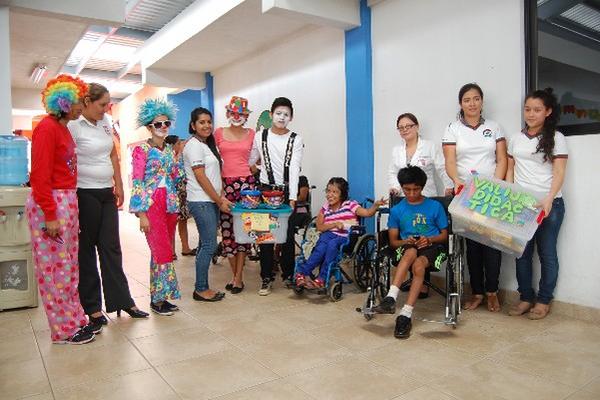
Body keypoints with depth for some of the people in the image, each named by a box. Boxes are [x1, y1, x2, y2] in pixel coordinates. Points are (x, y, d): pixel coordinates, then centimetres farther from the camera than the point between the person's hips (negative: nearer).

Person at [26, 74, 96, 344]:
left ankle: (76, 320, 25)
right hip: (50, 203, -9)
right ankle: (64, 330, 12)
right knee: (55, 269, 1)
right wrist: (50, 216, -18)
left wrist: (69, 206, 8)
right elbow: (40, 175, -17)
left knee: (70, 266, 14)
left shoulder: (63, 128, 14)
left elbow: (64, 169, 12)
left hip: (68, 202, 9)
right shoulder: (46, 128, -12)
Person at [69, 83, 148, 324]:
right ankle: (92, 306, 18)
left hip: (107, 194, 6)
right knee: (86, 250, 6)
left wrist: (119, 186, 13)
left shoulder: (105, 123, 10)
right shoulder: (73, 126, -11)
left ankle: (122, 301, 17)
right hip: (85, 194, -6)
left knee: (111, 247, 9)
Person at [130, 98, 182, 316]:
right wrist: (141, 214, -14)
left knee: (162, 251, 11)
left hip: (170, 204, 6)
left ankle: (160, 296, 21)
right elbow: (136, 182, -10)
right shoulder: (142, 150, -6)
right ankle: (158, 300, 8)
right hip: (151, 205, -6)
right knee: (163, 252, -6)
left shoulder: (170, 149, 13)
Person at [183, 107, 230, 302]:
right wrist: (219, 201, -11)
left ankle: (201, 287, 17)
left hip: (211, 201, 9)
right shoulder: (194, 145, -9)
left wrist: (221, 196, 3)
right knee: (209, 245, -7)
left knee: (206, 245, 10)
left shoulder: (208, 145, 18)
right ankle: (201, 289, 3)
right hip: (201, 202, -9)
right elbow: (200, 177, -14)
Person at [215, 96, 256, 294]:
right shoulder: (218, 133, 9)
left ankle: (238, 277, 6)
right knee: (227, 227, 0)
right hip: (225, 183, 1)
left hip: (246, 182, -1)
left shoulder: (251, 134, 9)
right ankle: (235, 275, 15)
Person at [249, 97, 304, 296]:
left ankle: (288, 275, 20)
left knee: (288, 235, 5)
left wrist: (293, 197, -17)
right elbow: (249, 161, 12)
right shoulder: (260, 137, 4)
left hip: (287, 190, -1)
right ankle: (266, 278, 13)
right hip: (266, 190, 1)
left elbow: (294, 168, -10)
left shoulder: (295, 139, -2)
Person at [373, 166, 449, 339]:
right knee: (410, 252, -37)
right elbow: (393, 241, 10)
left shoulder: (435, 206, 6)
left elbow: (444, 235, 10)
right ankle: (391, 298, -48)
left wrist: (429, 239, -10)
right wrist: (405, 241, -11)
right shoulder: (397, 210, 9)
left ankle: (405, 315, -39)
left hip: (432, 247, -1)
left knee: (418, 265, -35)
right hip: (407, 247, 1)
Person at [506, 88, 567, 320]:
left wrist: (549, 200, -19)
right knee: (522, 252, 5)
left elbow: (559, 173, -6)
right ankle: (526, 298, 17)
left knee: (547, 253, 3)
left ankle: (544, 301, 15)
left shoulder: (555, 138, 1)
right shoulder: (516, 139, 12)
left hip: (548, 205, -3)